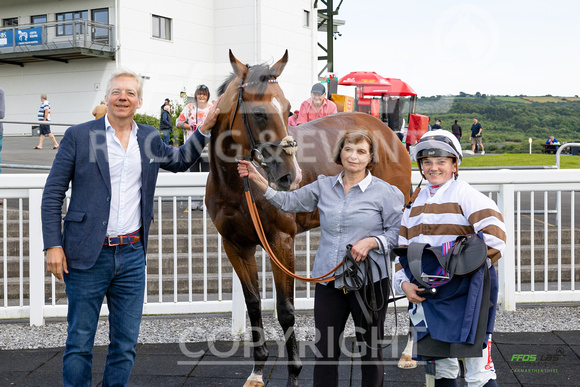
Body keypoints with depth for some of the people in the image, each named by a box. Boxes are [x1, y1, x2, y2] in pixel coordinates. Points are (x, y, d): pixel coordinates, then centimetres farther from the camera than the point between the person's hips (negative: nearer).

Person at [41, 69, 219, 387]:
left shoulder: (149, 137, 10)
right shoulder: (78, 136, -2)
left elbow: (180, 161, 27)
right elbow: (53, 193, -2)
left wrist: (205, 129, 13)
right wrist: (53, 245, -10)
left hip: (132, 254, 4)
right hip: (87, 254, -4)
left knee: (126, 344, 10)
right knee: (79, 342, 5)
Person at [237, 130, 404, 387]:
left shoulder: (385, 192, -3)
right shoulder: (324, 186, 7)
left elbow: (398, 232, -1)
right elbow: (289, 202, 7)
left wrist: (371, 241, -18)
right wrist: (257, 179, -2)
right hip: (328, 280, 3)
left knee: (370, 349, 9)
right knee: (324, 348, 8)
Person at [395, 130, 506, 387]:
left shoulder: (466, 195, -5)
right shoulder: (416, 202, 15)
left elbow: (494, 240, -16)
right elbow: (403, 247, 16)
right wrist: (404, 283, 1)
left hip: (466, 291, -6)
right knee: (440, 362, 15)